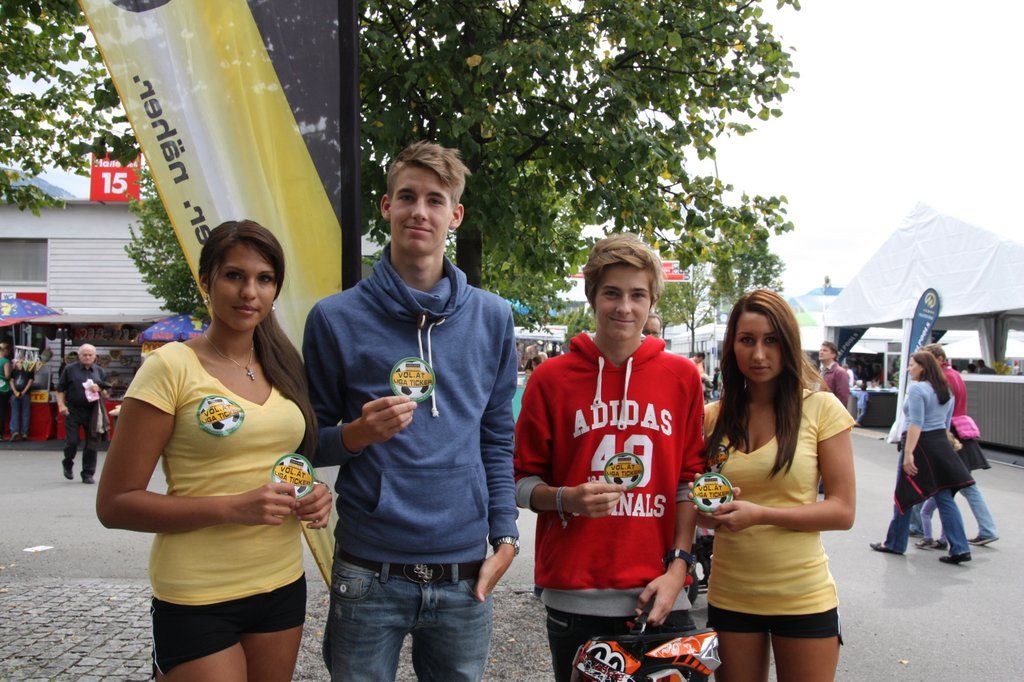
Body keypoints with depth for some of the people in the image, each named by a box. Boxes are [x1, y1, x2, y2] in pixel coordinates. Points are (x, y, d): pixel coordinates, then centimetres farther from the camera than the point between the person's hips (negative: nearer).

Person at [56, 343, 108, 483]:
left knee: (92, 443, 2)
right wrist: (61, 405, -9)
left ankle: (88, 474, 12)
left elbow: (106, 395, 11)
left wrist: (99, 389, -9)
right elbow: (60, 389, 4)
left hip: (92, 412, 2)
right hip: (73, 411, -2)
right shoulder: (70, 369, 3)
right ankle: (68, 464, 27)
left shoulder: (100, 371, 10)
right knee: (72, 441, -3)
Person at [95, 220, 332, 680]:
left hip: (282, 585, 6)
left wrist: (313, 498, -3)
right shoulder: (171, 367, -12)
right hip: (198, 600, -6)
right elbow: (114, 503, -12)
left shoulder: (283, 369, 6)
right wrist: (232, 508, -22)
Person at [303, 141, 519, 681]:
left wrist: (504, 538, 2)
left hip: (464, 575, 2)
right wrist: (357, 434, -16)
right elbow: (310, 442, 4)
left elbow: (498, 440, 9)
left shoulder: (492, 318, 5)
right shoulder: (336, 317, -2)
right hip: (369, 573, -2)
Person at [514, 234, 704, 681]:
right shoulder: (552, 377, 0)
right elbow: (522, 481, 4)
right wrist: (567, 499, -16)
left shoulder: (682, 376, 4)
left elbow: (690, 478, 5)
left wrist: (678, 566, -3)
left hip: (658, 595, 1)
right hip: (573, 594, -1)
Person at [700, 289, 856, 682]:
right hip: (729, 596, 3)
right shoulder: (713, 417, 3)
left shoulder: (821, 408, -8)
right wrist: (709, 513, -10)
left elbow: (843, 510, -9)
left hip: (803, 597, -3)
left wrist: (760, 514, -20)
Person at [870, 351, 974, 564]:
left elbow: (916, 423, -20)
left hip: (920, 444, -8)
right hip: (941, 444, 8)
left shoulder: (917, 389, -13)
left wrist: (908, 452, -22)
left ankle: (894, 544, 16)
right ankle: (960, 548, 1)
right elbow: (947, 423, 18)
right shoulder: (946, 391, 13)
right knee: (945, 498, 7)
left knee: (904, 496, 5)